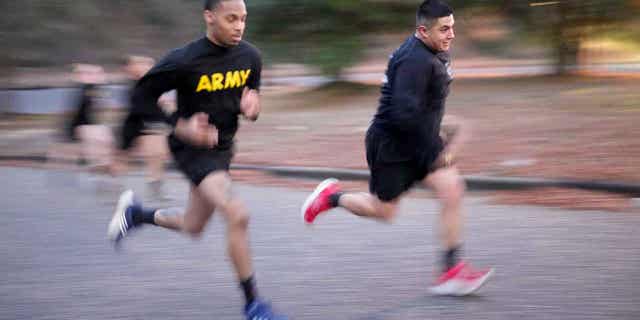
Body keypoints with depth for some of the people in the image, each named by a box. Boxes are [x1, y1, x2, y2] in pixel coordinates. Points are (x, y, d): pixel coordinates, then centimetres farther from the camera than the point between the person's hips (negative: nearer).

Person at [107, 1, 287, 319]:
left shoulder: (250, 57, -6)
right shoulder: (184, 61, -22)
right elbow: (141, 98, -11)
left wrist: (252, 106, -13)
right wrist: (180, 126, -22)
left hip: (221, 149, 7)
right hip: (192, 147, -7)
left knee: (193, 228, 20)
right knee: (237, 215, -24)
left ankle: (135, 212, 47)